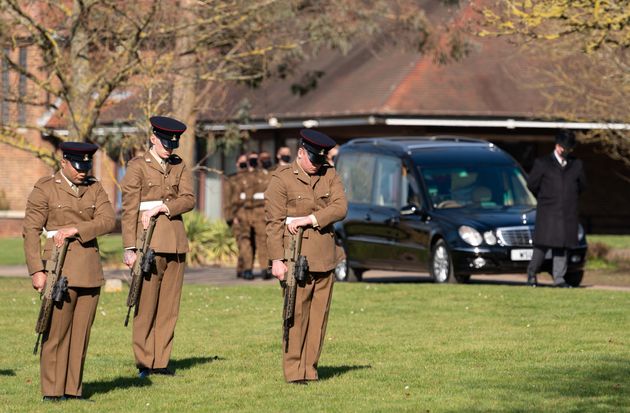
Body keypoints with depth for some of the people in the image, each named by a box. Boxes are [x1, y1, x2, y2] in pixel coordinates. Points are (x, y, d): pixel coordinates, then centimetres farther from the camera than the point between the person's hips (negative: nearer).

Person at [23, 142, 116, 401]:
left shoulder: (94, 189, 11)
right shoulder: (45, 190, -1)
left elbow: (108, 220, -3)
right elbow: (31, 231, -5)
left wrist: (75, 229, -17)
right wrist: (37, 271, -12)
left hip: (90, 271, 4)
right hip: (60, 270, -4)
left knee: (81, 333, 5)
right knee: (56, 333, -5)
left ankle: (73, 391, 11)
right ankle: (52, 392, 0)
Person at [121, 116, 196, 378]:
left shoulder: (179, 167, 14)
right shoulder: (138, 167, 1)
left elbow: (188, 199, 0)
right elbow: (129, 210, -4)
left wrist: (161, 207, -16)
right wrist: (129, 248, -10)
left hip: (175, 242, 5)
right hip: (149, 240, -5)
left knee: (169, 304, 4)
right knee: (146, 303, -5)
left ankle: (161, 361, 9)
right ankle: (144, 363, 0)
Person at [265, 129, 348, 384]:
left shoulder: (329, 176, 12)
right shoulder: (281, 179, 0)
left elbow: (340, 208, -2)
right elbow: (274, 222, -5)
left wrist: (307, 219, -14)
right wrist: (276, 259, -12)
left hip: (324, 255, 5)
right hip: (296, 254, -5)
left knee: (319, 313, 3)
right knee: (297, 313, -9)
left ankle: (310, 369, 8)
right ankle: (294, 372, -6)